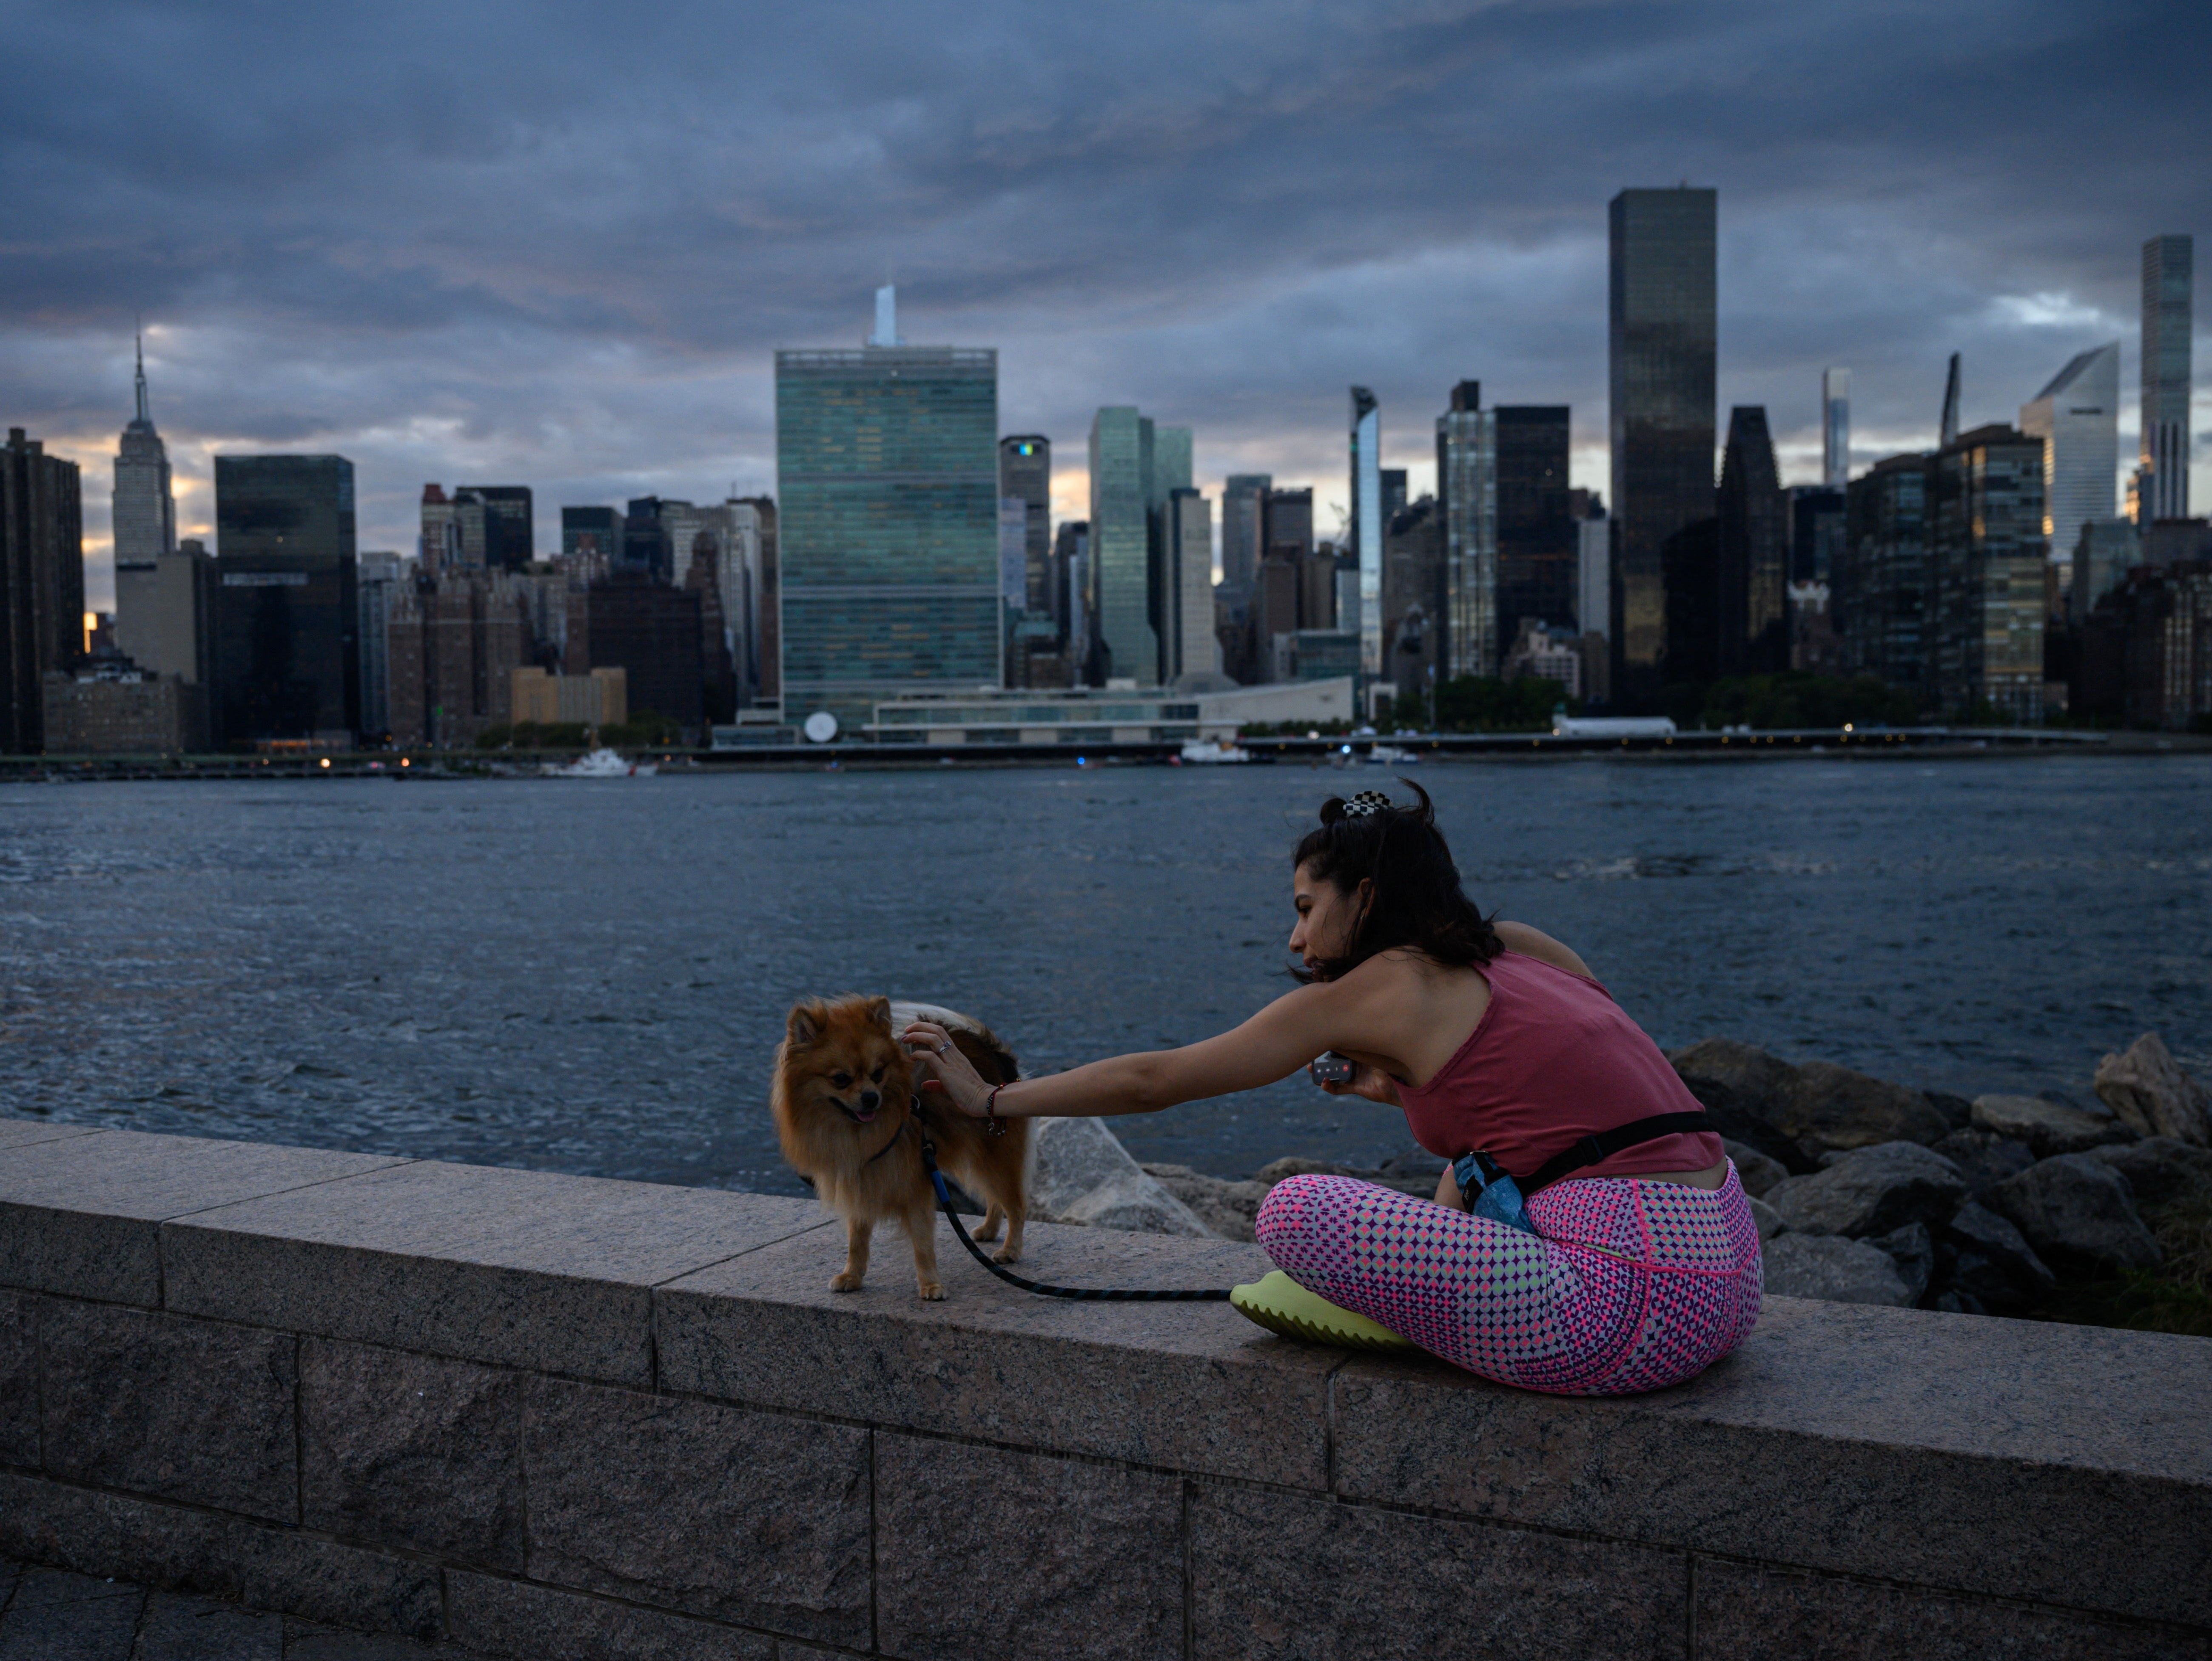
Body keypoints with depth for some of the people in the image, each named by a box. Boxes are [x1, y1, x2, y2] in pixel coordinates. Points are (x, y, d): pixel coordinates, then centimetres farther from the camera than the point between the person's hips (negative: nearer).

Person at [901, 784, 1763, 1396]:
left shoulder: (1378, 987, -3)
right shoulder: (1520, 947, 15)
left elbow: (1156, 1079, 4)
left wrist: (990, 1098, 14)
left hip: (1640, 1318, -9)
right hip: (1731, 1279, 9)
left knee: (1293, 1212, -12)